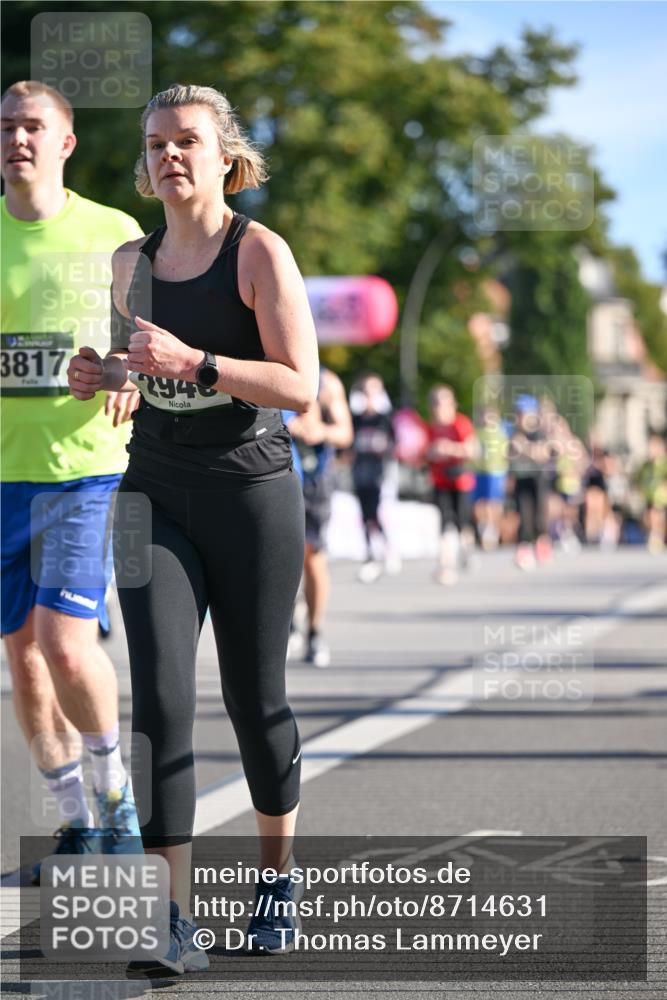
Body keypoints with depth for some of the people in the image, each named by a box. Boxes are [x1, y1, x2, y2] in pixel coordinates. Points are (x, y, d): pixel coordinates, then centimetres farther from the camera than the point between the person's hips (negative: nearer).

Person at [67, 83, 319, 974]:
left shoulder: (260, 251, -7)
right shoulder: (130, 261, 9)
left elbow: (301, 386, -16)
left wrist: (190, 361, -26)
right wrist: (102, 375, 4)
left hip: (252, 491, -3)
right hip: (156, 493, 3)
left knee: (254, 697, 7)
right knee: (159, 695, -12)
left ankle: (276, 874, 33)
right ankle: (175, 923, -14)